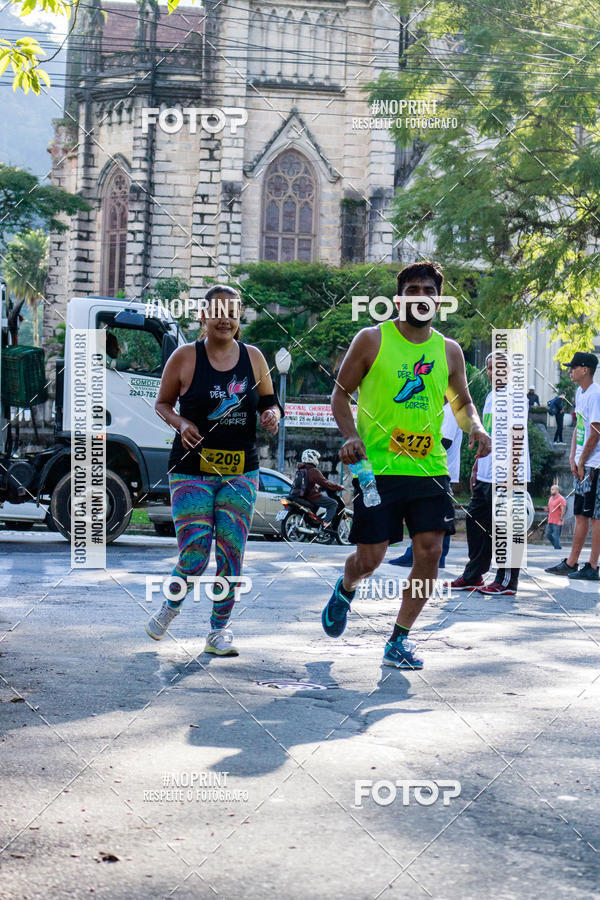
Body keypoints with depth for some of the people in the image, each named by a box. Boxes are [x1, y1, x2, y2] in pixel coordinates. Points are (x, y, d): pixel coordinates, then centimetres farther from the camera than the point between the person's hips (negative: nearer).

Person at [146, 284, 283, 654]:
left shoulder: (253, 357, 6)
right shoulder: (185, 357, -3)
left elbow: (269, 400, 18)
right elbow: (162, 403, 7)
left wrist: (273, 414, -5)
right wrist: (181, 423, -12)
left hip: (241, 470, 3)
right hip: (192, 470, -3)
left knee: (231, 554, 0)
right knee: (194, 554, -10)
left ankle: (220, 630, 15)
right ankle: (171, 606, 21)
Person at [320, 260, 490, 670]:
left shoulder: (448, 350, 10)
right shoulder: (372, 340, 0)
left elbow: (462, 402, 21)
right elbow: (341, 393, 5)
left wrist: (475, 426, -1)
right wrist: (350, 436, -12)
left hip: (430, 468, 3)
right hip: (377, 469, -3)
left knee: (430, 551, -7)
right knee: (370, 558, -2)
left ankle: (399, 641, 9)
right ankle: (344, 591, 36)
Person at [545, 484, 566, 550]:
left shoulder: (561, 499, -10)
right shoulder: (550, 498, 16)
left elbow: (563, 511, -15)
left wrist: (561, 520, -21)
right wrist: (547, 510, 4)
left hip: (557, 522, -8)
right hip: (550, 521, 8)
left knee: (556, 537, -7)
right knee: (548, 534, 7)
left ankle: (557, 548, 1)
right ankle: (557, 546, 20)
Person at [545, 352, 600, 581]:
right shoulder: (580, 393, 13)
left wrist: (581, 462, -11)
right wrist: (573, 458, 8)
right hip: (581, 464, 9)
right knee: (580, 514, 13)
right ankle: (571, 563, 20)